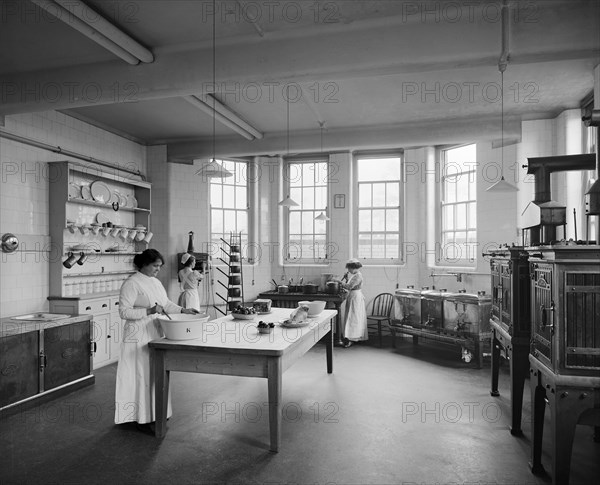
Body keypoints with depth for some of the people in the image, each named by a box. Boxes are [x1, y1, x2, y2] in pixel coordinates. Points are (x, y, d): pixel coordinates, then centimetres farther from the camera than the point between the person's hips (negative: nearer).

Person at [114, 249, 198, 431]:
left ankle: (154, 414, 25)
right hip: (139, 338, -8)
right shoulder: (131, 284, -13)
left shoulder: (156, 282, 11)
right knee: (142, 375, 1)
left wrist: (182, 310, 5)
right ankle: (142, 418, 13)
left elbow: (166, 303, 19)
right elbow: (124, 311, -17)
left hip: (155, 336, 8)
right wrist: (149, 311, -26)